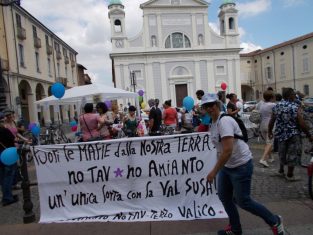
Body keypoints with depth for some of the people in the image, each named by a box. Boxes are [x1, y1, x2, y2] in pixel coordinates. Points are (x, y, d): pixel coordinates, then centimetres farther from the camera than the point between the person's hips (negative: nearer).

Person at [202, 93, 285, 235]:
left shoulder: (224, 121, -23)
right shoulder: (213, 123, 6)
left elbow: (228, 150, -30)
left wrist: (214, 171, -26)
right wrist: (218, 169, 18)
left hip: (241, 166, -9)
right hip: (226, 166, 9)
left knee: (243, 201, 3)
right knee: (224, 196, 12)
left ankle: (274, 221, 26)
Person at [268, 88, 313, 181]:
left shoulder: (277, 106, 0)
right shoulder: (296, 107, -15)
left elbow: (271, 122, 5)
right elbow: (302, 124, -16)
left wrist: (270, 132, 19)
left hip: (280, 134, 5)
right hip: (293, 135, -5)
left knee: (282, 153, 22)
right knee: (293, 154, 9)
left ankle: (281, 170, 37)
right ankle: (289, 175, 20)